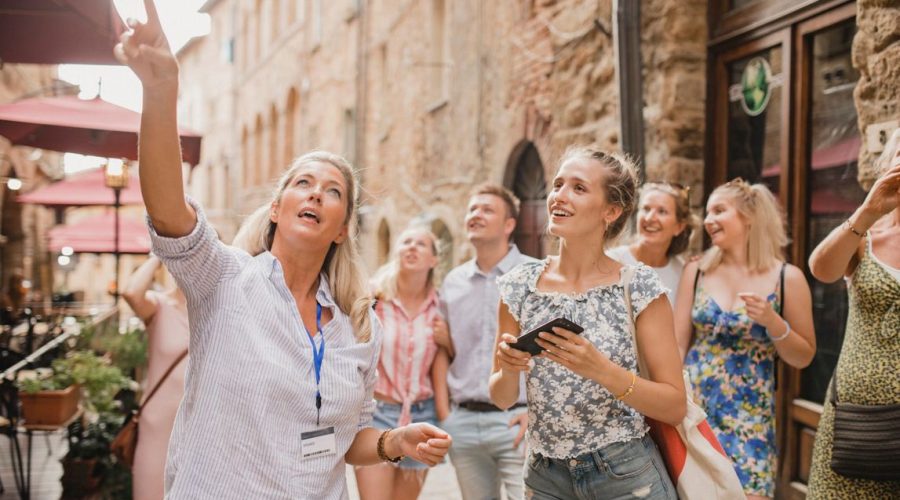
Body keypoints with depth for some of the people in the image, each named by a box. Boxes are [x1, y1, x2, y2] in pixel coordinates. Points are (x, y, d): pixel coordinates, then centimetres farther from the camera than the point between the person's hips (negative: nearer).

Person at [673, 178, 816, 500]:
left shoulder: (787, 278, -3)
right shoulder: (696, 272, 3)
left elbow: (804, 357, 2)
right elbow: (677, 344, 3)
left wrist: (772, 321, -14)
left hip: (748, 415, -2)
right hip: (693, 407, 2)